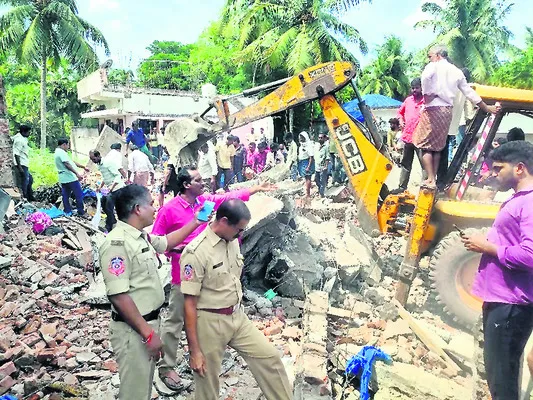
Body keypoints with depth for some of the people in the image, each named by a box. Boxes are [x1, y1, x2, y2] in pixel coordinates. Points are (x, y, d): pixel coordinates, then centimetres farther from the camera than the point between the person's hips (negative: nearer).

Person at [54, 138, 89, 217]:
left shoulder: (57, 152, 21)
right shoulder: (61, 152, -12)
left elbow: (72, 162, 22)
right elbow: (67, 164, -22)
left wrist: (83, 167, 22)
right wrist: (77, 173, -25)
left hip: (63, 179, 10)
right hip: (70, 178, -10)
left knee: (65, 196, 10)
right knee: (79, 195, -4)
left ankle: (67, 212, 14)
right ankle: (81, 213, -1)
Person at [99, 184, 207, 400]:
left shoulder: (141, 236, 5)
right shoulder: (117, 243, -24)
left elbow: (166, 242, 26)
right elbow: (118, 296, -27)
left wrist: (194, 223, 22)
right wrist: (148, 333, -24)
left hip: (148, 322, 9)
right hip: (133, 330, -9)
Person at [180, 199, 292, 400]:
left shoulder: (233, 241, 0)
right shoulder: (196, 253, -22)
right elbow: (189, 304, -19)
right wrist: (194, 350, -17)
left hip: (238, 316, 6)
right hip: (210, 322, -6)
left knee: (270, 358, 8)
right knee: (208, 383, 11)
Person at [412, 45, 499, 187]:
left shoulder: (433, 66, 1)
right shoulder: (456, 71, 19)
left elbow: (425, 76, -24)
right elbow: (469, 92, 22)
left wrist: (426, 94, -12)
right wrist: (486, 108, 31)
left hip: (433, 109, -6)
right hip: (447, 111, 7)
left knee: (425, 145, -3)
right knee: (437, 147, 13)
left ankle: (430, 180, -9)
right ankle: (434, 178, 13)